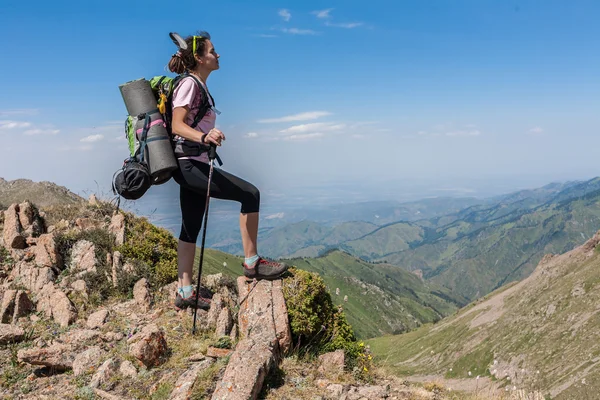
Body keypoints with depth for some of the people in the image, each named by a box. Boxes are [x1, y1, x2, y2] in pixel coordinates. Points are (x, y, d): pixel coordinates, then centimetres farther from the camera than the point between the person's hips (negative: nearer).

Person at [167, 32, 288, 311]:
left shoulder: (200, 85, 18)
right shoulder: (189, 83, -10)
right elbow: (177, 125, -21)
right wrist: (203, 137, -38)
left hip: (193, 165, 10)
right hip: (189, 164, -10)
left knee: (191, 228, 9)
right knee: (250, 193, -13)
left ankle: (185, 291, 14)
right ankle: (251, 262, -5)